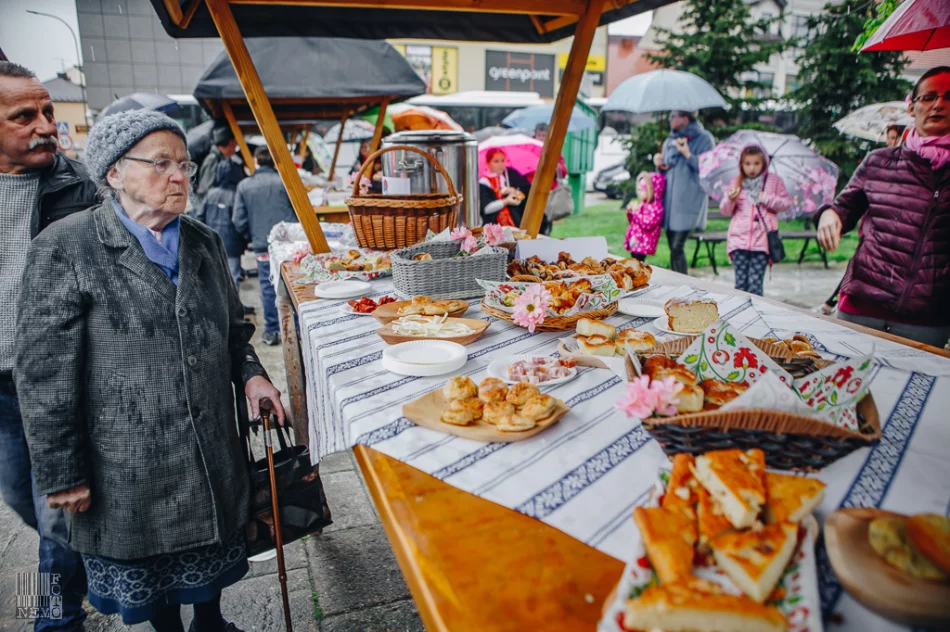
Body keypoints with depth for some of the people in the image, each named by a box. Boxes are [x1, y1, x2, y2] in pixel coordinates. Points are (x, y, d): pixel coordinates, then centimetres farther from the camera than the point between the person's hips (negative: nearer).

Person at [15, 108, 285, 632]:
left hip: (211, 449, 5)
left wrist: (249, 373, -4)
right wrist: (62, 474, -10)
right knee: (147, 576, 17)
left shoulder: (204, 243, 3)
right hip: (129, 465, -4)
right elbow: (45, 374, -12)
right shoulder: (64, 250, -13)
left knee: (212, 548, 23)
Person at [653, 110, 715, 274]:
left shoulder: (704, 139, -1)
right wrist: (659, 164, 5)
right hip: (669, 201, 7)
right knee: (673, 247, 10)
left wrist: (687, 154, -15)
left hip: (687, 202, -7)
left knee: (677, 248, -14)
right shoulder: (670, 141, 18)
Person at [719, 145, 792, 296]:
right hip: (739, 239, 2)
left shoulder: (774, 181, 9)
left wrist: (766, 199, -5)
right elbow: (726, 211, 10)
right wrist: (730, 199, -11)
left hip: (762, 240, -1)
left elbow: (787, 203, 8)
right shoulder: (736, 183, 12)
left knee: (756, 283, -8)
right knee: (741, 283, -1)